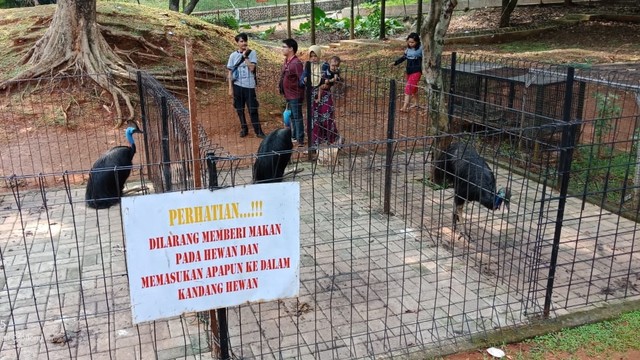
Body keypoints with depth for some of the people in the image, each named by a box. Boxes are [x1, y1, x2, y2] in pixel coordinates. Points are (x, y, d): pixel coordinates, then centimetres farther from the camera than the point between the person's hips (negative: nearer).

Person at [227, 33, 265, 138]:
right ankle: (244, 129, 25)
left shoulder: (252, 53, -2)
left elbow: (252, 68, -14)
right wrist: (230, 88, 1)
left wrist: (245, 56, -14)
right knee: (240, 109, 10)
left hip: (249, 86, -2)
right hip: (237, 86, 2)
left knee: (253, 109, -1)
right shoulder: (233, 55, 3)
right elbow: (230, 72, 5)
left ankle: (258, 131, 8)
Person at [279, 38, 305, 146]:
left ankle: (300, 140, 5)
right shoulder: (286, 61, 8)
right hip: (288, 95, 9)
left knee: (297, 117, -2)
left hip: (295, 95, -9)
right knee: (292, 117, 18)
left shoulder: (296, 63, -20)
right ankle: (294, 136, 30)